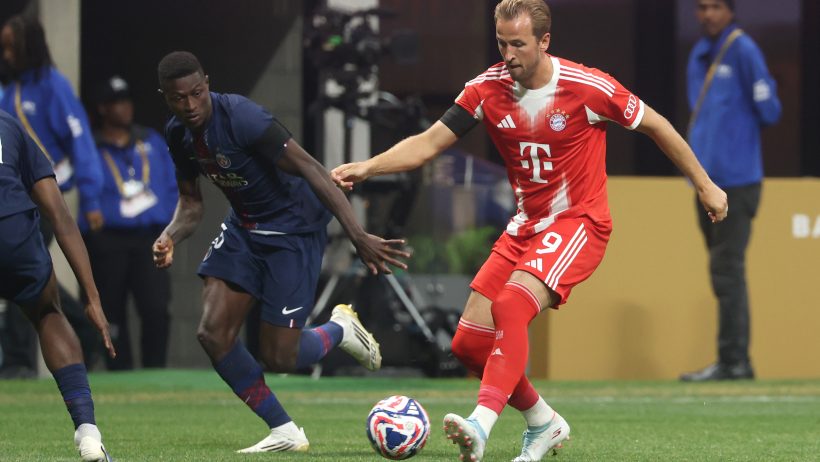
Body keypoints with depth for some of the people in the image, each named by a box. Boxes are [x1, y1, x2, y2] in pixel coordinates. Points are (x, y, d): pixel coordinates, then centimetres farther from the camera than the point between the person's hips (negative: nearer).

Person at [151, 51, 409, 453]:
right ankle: (285, 433, 7)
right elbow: (191, 201, 9)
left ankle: (340, 330, 26)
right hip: (244, 228, 7)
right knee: (213, 334, -7)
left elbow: (311, 170, -30)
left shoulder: (240, 117, -28)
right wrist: (170, 238, -15)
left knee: (277, 358, -8)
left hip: (293, 229, -7)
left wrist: (358, 236, -36)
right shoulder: (177, 134, -4)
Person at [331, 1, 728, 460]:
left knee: (511, 305, -32)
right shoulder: (489, 89, -4)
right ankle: (543, 421, 21)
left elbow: (655, 125, -1)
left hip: (579, 221, -6)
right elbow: (428, 143, -5)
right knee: (469, 343, -1)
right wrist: (366, 167, -21)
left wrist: (705, 185, 5)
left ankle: (482, 423, -41)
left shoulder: (588, 87, -15)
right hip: (525, 227, 6)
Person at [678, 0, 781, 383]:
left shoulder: (743, 50, -9)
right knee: (725, 270, 10)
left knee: (726, 271, -10)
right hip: (707, 179, 8)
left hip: (736, 181, -8)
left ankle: (732, 361, -9)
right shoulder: (699, 56, 15)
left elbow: (769, 110, -11)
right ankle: (736, 362, 15)